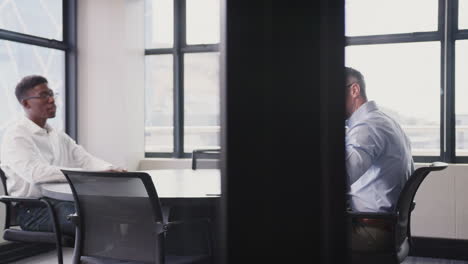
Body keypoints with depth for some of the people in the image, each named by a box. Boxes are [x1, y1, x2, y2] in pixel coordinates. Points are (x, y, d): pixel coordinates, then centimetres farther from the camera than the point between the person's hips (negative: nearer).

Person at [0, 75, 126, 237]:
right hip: (34, 209, -7)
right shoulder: (15, 136, -7)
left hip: (64, 201, 7)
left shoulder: (58, 136, 19)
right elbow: (35, 172, -23)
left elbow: (85, 159, 10)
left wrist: (109, 170, -13)